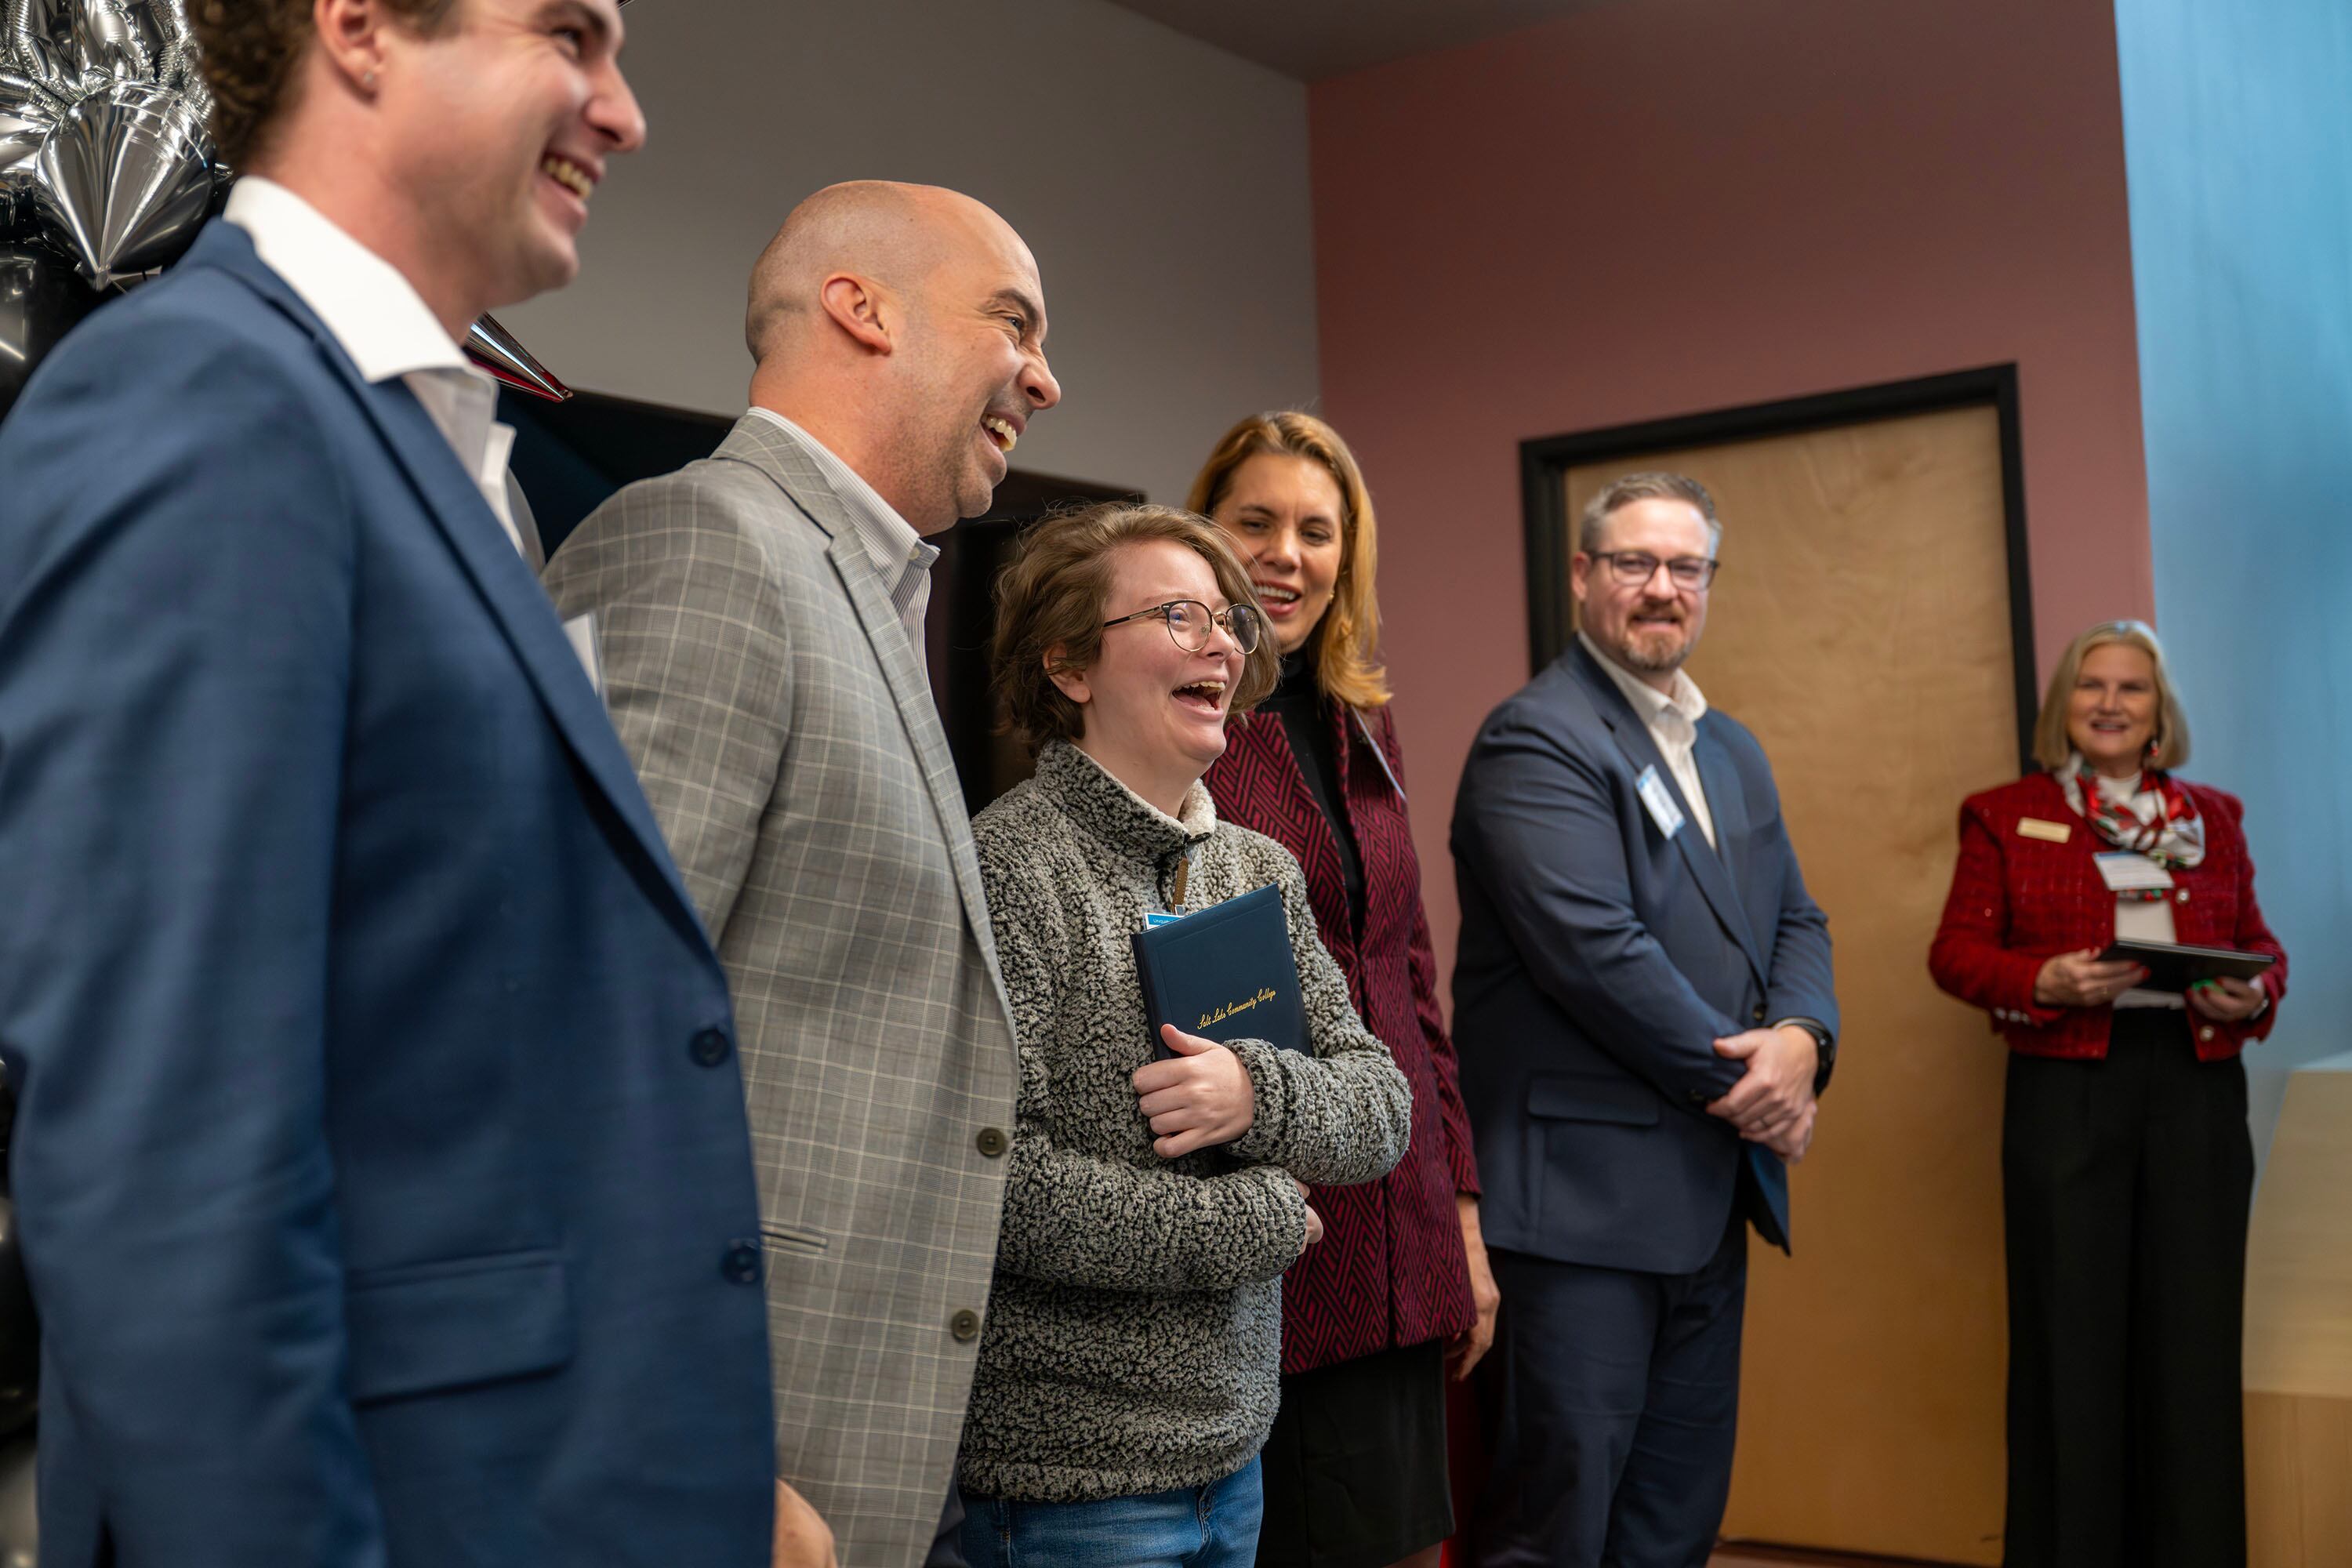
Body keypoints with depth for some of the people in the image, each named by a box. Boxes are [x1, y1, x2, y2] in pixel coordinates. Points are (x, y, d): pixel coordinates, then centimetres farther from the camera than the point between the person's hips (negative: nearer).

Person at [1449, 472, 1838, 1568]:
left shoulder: (1732, 752, 18)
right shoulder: (1534, 740, -11)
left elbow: (1794, 919, 17)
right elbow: (1596, 950, -20)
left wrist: (1801, 1038, -5)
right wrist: (1741, 1083, -12)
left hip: (1711, 1195, 9)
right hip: (1580, 1195, -8)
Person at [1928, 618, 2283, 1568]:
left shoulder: (2213, 818, 15)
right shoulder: (2006, 816, 6)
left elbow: (2259, 941, 17)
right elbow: (1956, 950, 2)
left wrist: (2255, 994, -5)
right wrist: (2045, 980, -15)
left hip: (2198, 1090, 3)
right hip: (2065, 1091, -2)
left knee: (2194, 1335, 4)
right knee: (2072, 1337, 1)